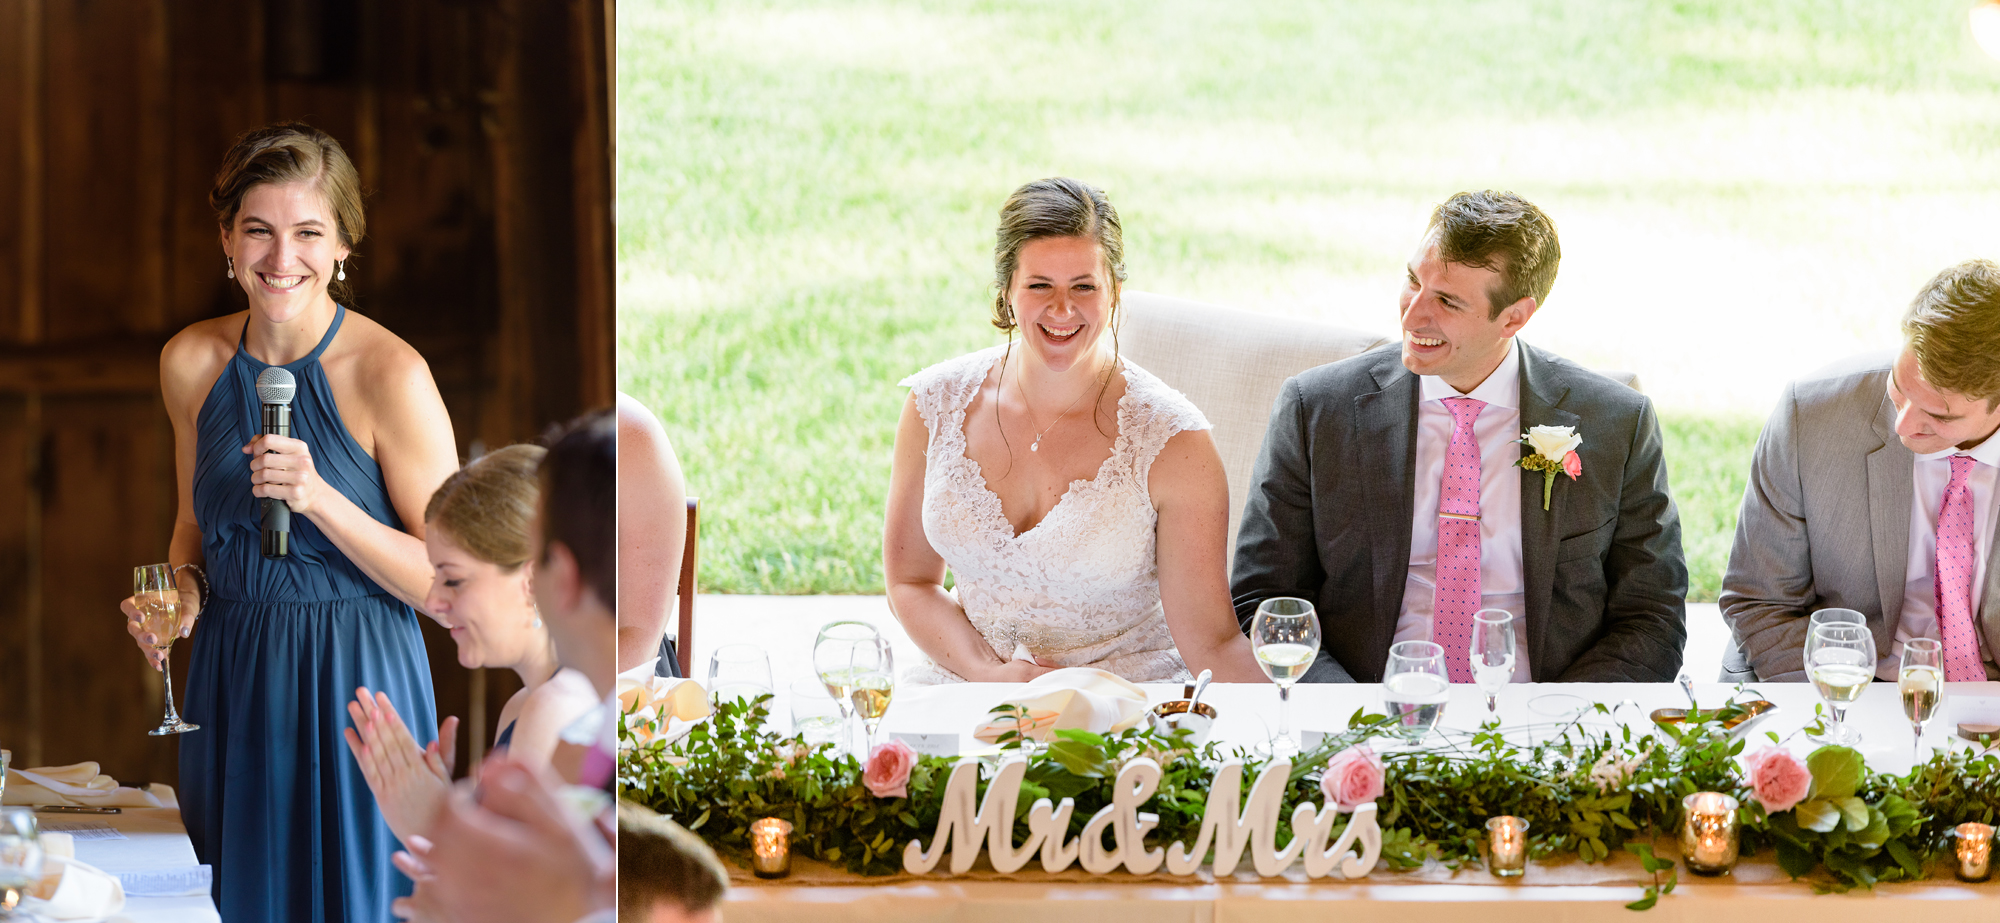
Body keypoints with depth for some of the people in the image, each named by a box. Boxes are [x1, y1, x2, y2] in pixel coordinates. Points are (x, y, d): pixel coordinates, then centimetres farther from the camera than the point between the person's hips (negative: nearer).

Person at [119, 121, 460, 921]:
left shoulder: (389, 374, -13)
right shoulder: (191, 363, 2)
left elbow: (450, 582, -12)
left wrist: (319, 499, -22)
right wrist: (181, 591, -2)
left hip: (354, 688, -5)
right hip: (232, 682, 5)